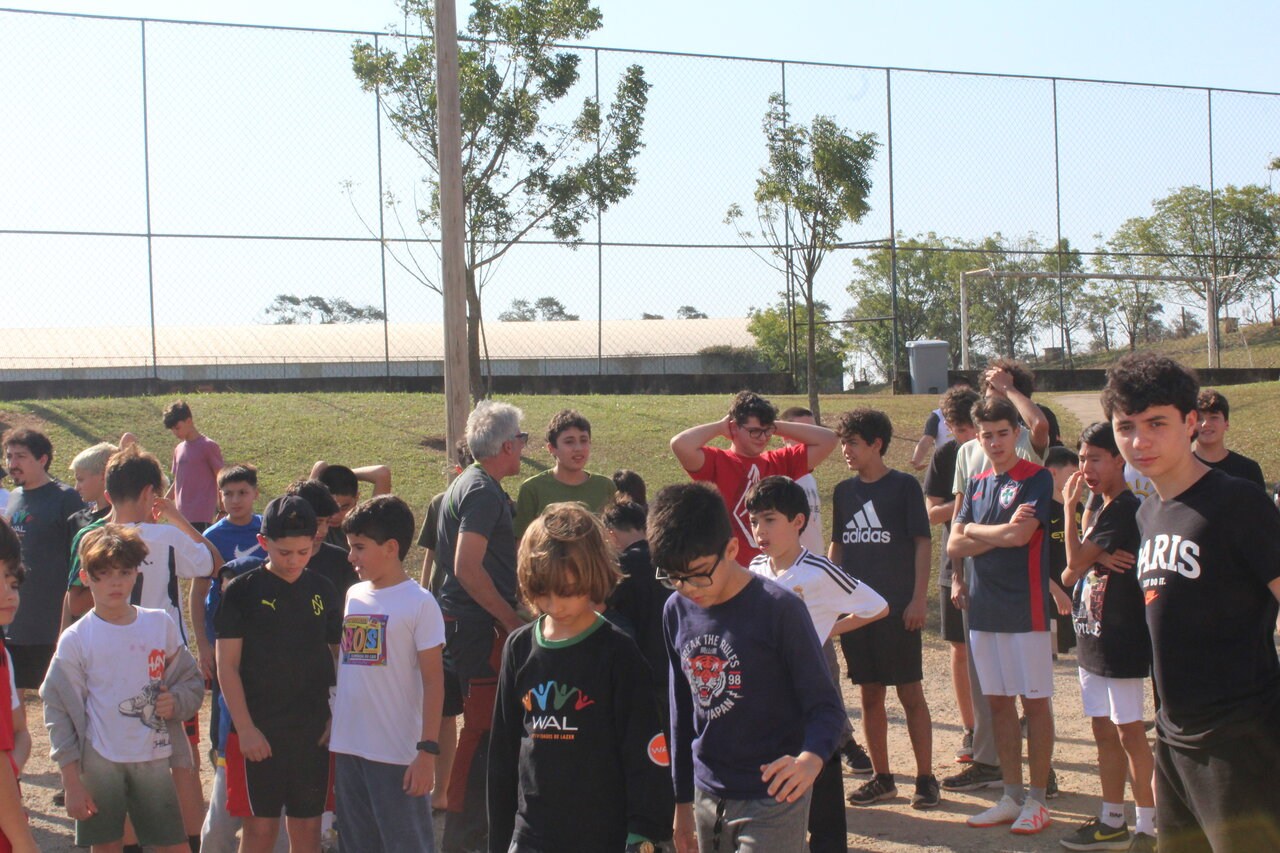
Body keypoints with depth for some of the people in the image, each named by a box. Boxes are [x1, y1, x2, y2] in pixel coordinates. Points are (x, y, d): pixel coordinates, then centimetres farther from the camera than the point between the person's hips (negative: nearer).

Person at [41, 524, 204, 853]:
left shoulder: (161, 625, 3)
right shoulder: (75, 640, -4)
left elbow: (192, 683, 12)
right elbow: (58, 710, -3)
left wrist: (176, 702, -12)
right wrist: (72, 782, -6)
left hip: (154, 759, 2)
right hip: (99, 762, -2)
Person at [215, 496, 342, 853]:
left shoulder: (323, 591, 6)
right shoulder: (242, 591, -4)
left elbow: (338, 658, 12)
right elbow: (227, 666, -4)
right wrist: (245, 728, -10)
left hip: (313, 730, 3)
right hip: (259, 731, -3)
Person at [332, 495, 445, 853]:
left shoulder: (418, 603, -9)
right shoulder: (354, 596, 9)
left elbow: (433, 680, -11)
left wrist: (428, 750, -15)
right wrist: (330, 723, 11)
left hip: (398, 753, -6)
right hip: (348, 746, 6)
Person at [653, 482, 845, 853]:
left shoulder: (778, 608, -15)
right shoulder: (676, 612, 3)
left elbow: (826, 706, -13)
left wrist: (810, 759, -33)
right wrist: (682, 801, 16)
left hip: (772, 799, -6)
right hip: (708, 799, 6)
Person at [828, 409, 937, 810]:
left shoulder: (904, 486, -4)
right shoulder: (844, 491, 10)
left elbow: (921, 544, -5)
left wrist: (918, 599, -11)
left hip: (898, 608, -5)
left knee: (911, 694, 0)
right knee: (869, 694, 9)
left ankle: (925, 778, 8)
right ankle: (881, 778, 18)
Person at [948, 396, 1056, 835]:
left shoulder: (1036, 479, -6)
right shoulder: (977, 485, 13)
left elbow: (1021, 535, -19)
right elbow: (954, 545, 5)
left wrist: (975, 530, -4)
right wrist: (1001, 532, -8)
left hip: (1025, 609, -6)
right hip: (983, 609, 6)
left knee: (1035, 701, 1)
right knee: (999, 702, 10)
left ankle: (1037, 800, 9)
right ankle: (1011, 796, 18)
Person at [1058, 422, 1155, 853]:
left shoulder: (1126, 510, -15)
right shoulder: (1099, 508, 12)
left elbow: (1076, 562, -20)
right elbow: (1073, 572, 12)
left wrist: (1071, 507, -13)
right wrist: (1097, 560, -10)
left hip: (1122, 640, -9)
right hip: (1093, 638, 9)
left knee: (1129, 732, -3)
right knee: (1104, 731, 13)